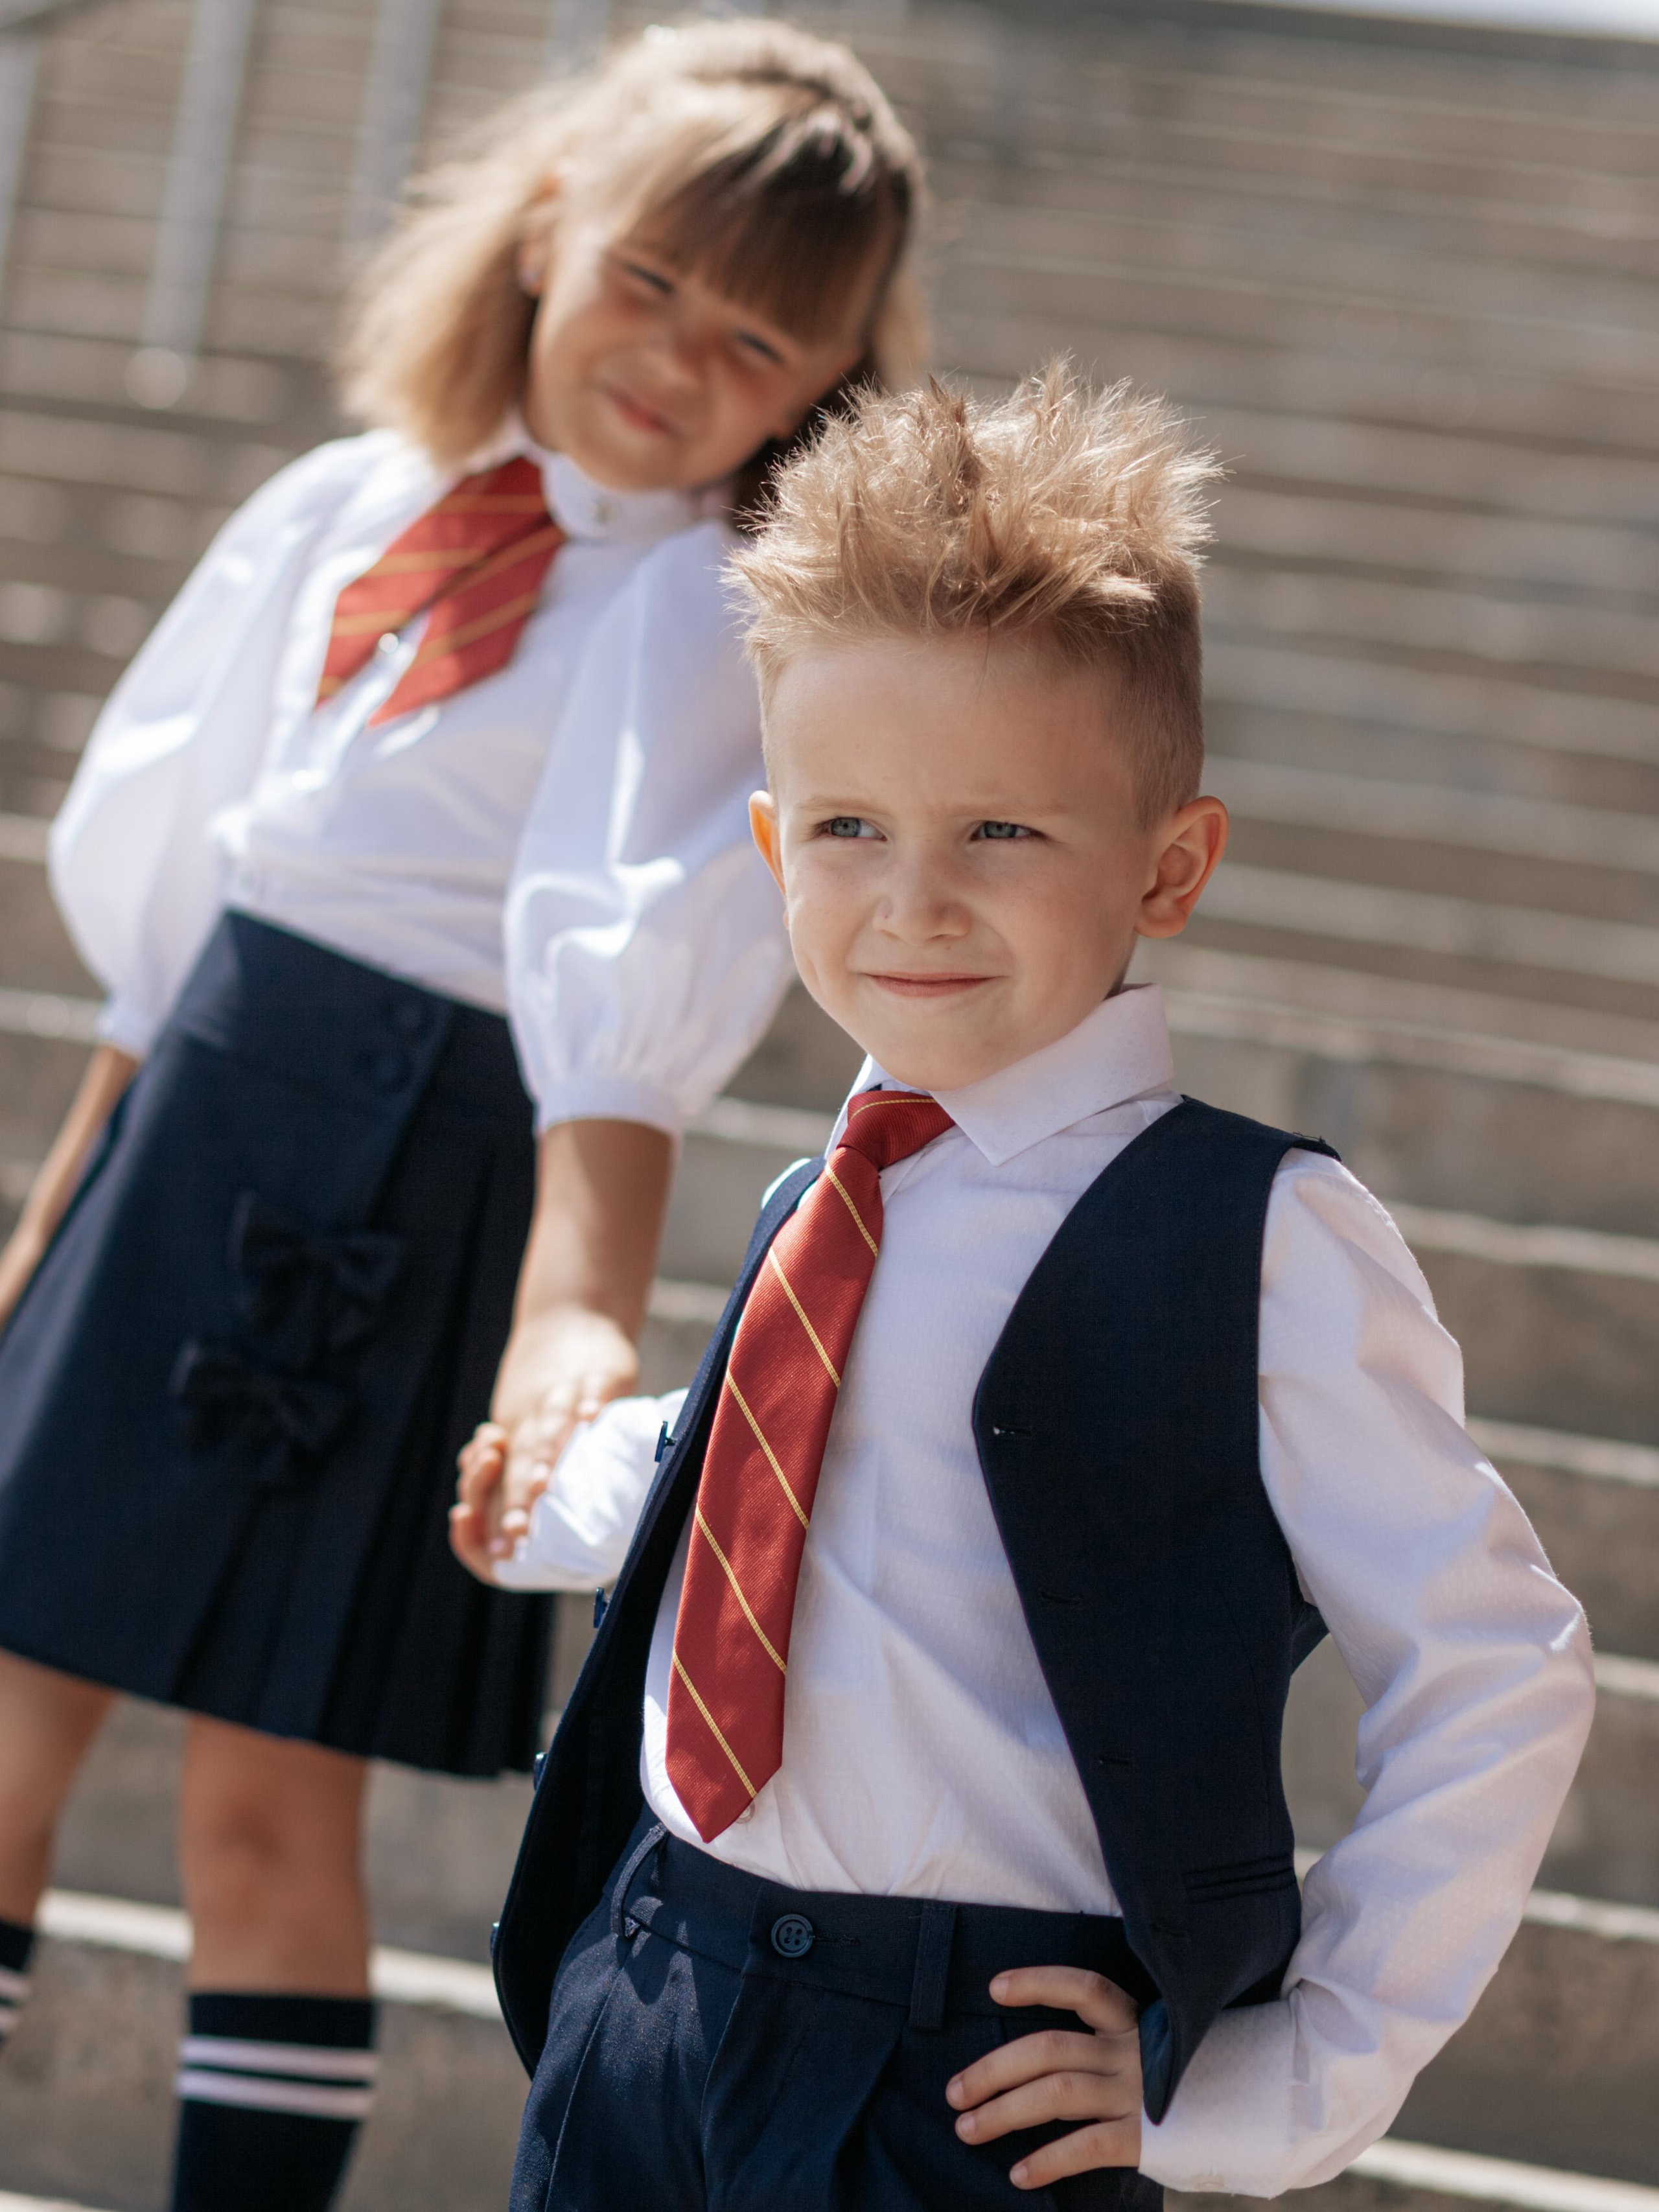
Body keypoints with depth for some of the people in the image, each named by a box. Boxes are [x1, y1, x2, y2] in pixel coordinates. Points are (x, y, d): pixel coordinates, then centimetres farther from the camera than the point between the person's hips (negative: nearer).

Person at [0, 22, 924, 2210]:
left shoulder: (702, 615, -11)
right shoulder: (350, 511, 8)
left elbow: (627, 983, -24)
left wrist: (575, 1307, -36)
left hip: (421, 1195, -6)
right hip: (191, 1128, 6)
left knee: (269, 1803, -2)